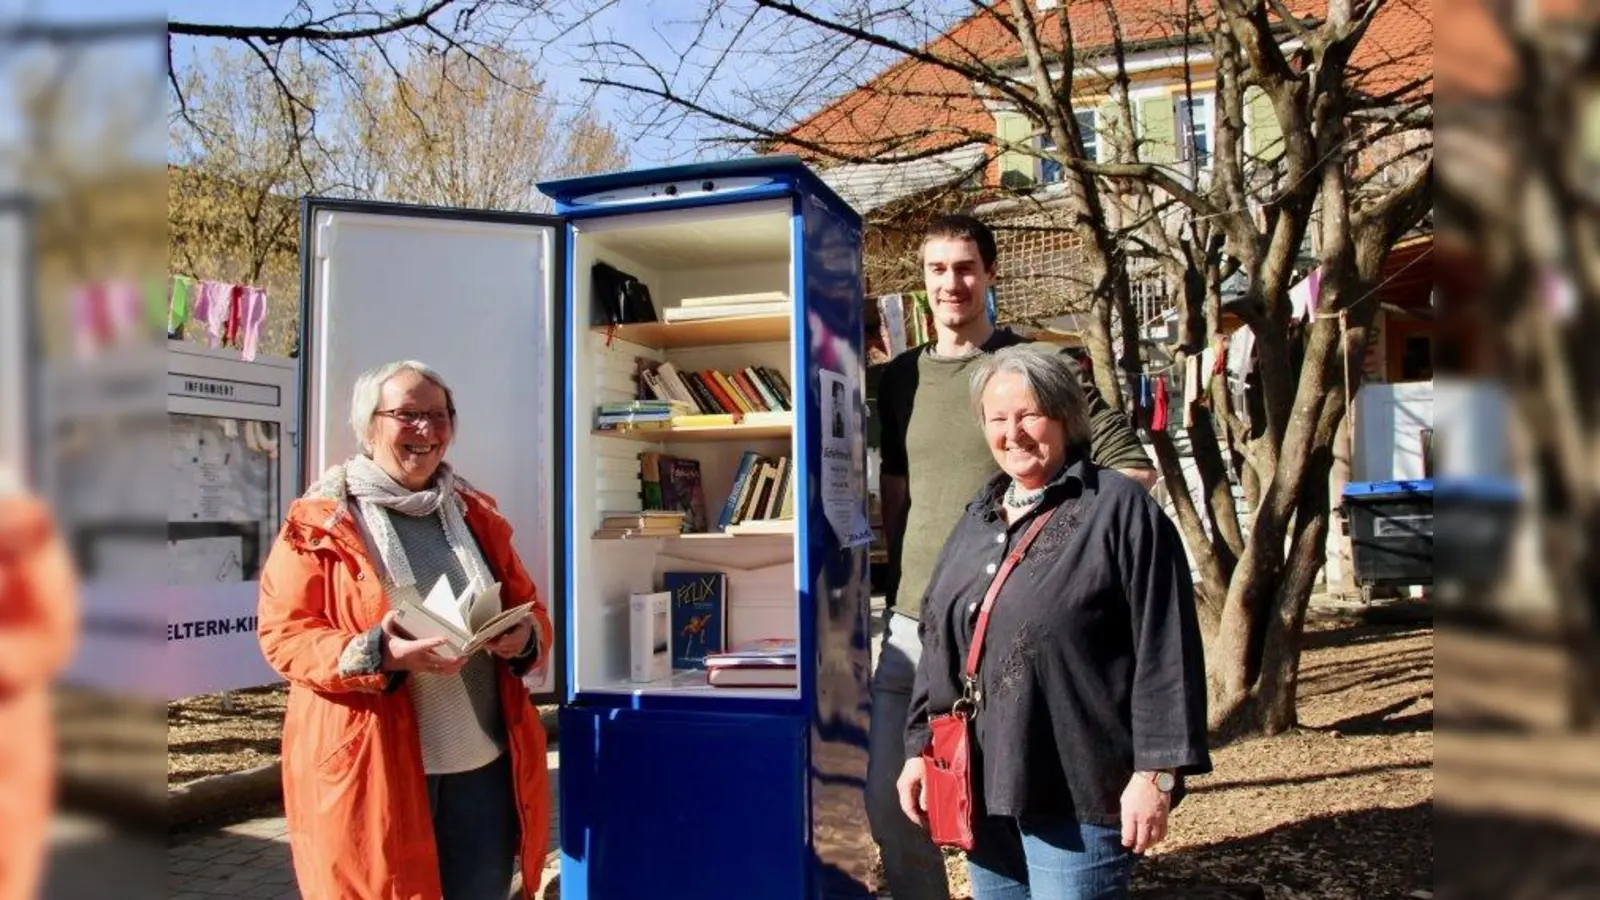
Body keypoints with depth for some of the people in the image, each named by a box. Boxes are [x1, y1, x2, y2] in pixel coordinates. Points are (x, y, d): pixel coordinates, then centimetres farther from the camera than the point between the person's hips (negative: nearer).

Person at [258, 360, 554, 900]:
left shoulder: (475, 514, 13)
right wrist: (377, 654, -24)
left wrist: (525, 637, -8)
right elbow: (284, 635, -7)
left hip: (483, 763, 5)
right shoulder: (319, 521, -2)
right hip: (375, 770, -5)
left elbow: (528, 607, 16)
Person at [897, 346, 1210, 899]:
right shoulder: (977, 522, 15)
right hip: (985, 790, 7)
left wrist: (1156, 771, -14)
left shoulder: (1121, 510, -8)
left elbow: (1164, 651, -11)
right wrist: (920, 747, 15)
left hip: (1076, 797, -7)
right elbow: (940, 647, 18)